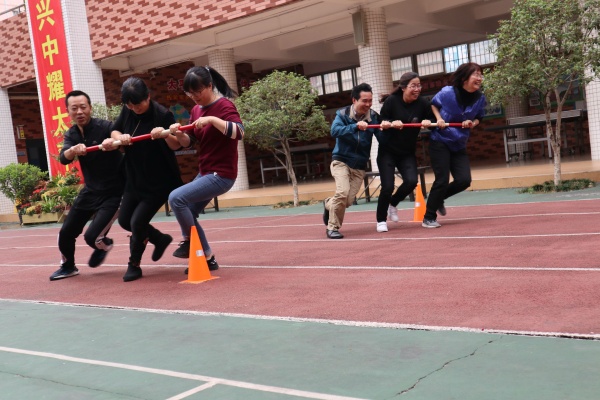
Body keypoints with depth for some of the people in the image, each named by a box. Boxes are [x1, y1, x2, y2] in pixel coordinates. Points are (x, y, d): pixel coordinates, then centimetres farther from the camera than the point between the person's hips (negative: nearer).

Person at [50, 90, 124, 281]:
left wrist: (113, 142, -55)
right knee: (66, 233, 9)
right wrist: (74, 150, -40)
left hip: (113, 192, -6)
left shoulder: (105, 127, -16)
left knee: (92, 236, -15)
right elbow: (63, 158, -17)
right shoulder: (71, 135, 1)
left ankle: (104, 245, 21)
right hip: (90, 191, 6)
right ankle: (68, 266, 37)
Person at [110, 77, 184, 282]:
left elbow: (177, 145, -17)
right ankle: (160, 239, 37)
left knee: (137, 222, -7)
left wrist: (166, 134, -39)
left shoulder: (162, 114, -19)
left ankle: (134, 265, 16)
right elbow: (114, 131, 10)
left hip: (158, 182, -7)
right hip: (134, 179, 7)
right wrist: (120, 137, -14)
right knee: (124, 220, 13)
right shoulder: (128, 112, -2)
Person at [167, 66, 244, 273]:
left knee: (176, 198, -20)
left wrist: (212, 119, -38)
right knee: (187, 215, 13)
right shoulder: (196, 110, 9)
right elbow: (189, 142, 11)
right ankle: (207, 259, 22)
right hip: (204, 172, 9)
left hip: (221, 174, -9)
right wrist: (179, 133, -11)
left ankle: (189, 241, 1)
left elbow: (239, 132, -30)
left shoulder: (225, 106, -14)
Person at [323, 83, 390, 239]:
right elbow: (334, 131, -27)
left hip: (359, 166, 3)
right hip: (341, 161, -3)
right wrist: (355, 127, -38)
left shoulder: (373, 116, -4)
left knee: (348, 201, -1)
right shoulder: (343, 114, -9)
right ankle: (332, 227, -5)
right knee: (343, 192, -23)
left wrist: (385, 128, -30)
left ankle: (328, 204, 33)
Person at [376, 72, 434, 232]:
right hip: (387, 152, -2)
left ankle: (393, 204, 15)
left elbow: (433, 121, -1)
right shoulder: (392, 101, -13)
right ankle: (381, 220, 14)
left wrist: (428, 122, -24)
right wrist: (392, 123, -28)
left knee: (411, 181, -17)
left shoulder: (423, 103, -8)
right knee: (388, 187, -9)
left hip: (407, 153, 2)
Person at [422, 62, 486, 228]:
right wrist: (439, 118, -14)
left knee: (464, 180, -5)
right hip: (440, 142, -5)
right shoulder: (447, 92, -16)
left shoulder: (480, 98, -4)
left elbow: (479, 118, 10)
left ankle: (438, 199, 24)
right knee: (442, 180, -8)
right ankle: (429, 218, 6)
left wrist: (472, 123, -12)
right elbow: (433, 104, 3)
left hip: (459, 145, 5)